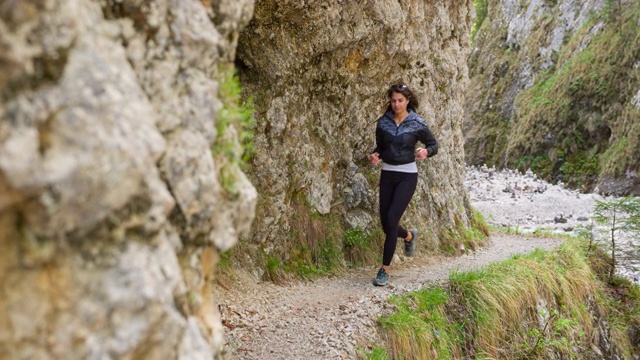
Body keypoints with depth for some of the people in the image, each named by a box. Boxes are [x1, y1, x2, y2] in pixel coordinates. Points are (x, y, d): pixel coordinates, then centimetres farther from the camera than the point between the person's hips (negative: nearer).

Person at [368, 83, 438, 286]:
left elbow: (433, 145, 3)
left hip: (407, 176, -4)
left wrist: (426, 152, -20)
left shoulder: (417, 124, -6)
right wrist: (375, 156, -8)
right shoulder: (383, 123, 2)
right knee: (385, 223, 6)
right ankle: (409, 236, 42)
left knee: (391, 219, -15)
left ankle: (385, 270, -3)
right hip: (387, 174, 4)